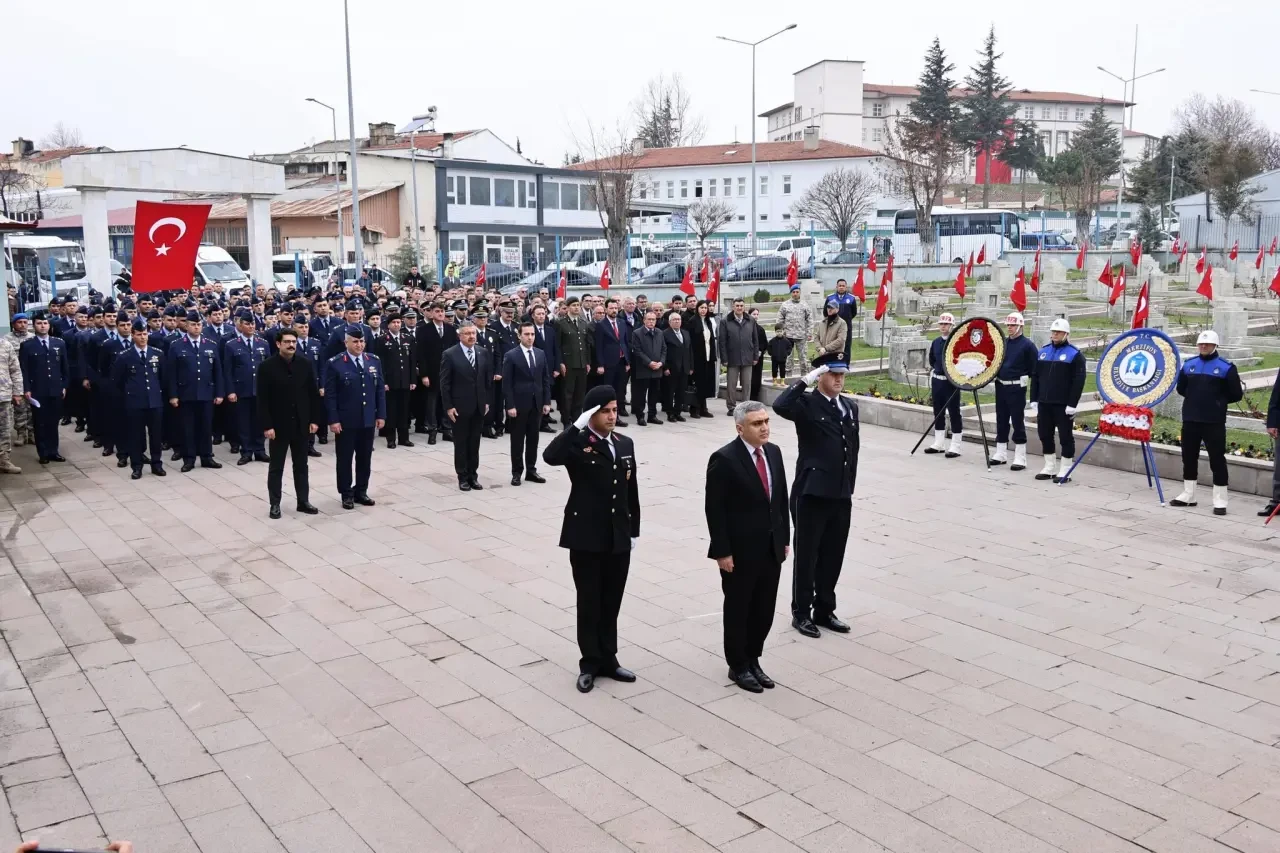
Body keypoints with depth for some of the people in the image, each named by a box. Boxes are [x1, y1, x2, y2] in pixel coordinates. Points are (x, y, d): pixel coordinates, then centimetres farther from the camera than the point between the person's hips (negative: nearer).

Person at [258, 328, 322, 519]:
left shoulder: (306, 364, 0)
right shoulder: (267, 367, -8)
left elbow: (314, 394, 4)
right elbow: (262, 399, -9)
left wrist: (315, 420, 0)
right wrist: (266, 425, -14)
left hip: (301, 424, 3)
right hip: (278, 425, -3)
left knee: (301, 465, 12)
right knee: (276, 467, 7)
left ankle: (303, 501, 21)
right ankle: (274, 504, 16)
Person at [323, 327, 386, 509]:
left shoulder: (374, 361, 6)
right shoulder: (335, 364, -8)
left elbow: (380, 390, 8)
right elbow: (330, 395, -9)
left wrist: (381, 415, 3)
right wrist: (333, 420, -13)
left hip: (368, 420, 4)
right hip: (345, 421, -4)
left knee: (365, 458, 11)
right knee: (345, 459, 6)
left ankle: (361, 491, 24)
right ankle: (346, 494, 16)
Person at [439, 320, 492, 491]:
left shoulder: (483, 353, 5)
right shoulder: (449, 354, -8)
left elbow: (488, 379, 10)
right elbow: (444, 383, -8)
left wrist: (487, 401, 5)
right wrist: (448, 406, -12)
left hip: (479, 406, 4)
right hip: (459, 407, -4)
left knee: (474, 443, 10)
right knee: (461, 443, 5)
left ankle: (473, 475, 18)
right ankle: (463, 477, 14)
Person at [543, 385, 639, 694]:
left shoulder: (625, 444, 8)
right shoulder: (578, 443, -9)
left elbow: (631, 491, 12)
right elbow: (550, 457, -32)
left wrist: (634, 530, 12)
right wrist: (577, 425, -27)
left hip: (619, 538, 5)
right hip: (586, 538, -5)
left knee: (612, 603, 14)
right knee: (589, 603, 6)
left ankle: (608, 659, 26)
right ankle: (590, 663, 18)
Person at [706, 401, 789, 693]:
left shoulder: (774, 452, 6)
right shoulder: (724, 459, -16)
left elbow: (781, 499, 12)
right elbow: (714, 509, -16)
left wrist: (785, 538, 11)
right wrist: (722, 552, -16)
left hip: (771, 548, 6)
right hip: (740, 551, -6)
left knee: (764, 611, 13)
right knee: (738, 610, 9)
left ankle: (753, 660, 31)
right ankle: (738, 666, 24)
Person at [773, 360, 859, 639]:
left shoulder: (850, 407, 11)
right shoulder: (807, 404, -8)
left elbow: (853, 449, 16)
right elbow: (780, 406, -31)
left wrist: (850, 488, 14)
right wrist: (806, 379, -24)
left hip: (841, 496, 6)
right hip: (811, 494, -6)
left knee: (833, 556, 13)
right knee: (806, 556, 6)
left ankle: (824, 610, 28)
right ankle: (801, 613, 18)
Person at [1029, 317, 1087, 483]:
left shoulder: (1074, 354, -6)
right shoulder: (1043, 351, 12)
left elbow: (1078, 381, -10)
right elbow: (1035, 377, 14)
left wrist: (1072, 404, -15)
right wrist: (1034, 399, 8)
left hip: (1063, 405, -6)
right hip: (1044, 403, 6)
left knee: (1065, 437, 1)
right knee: (1045, 435, 11)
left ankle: (1065, 471, 7)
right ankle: (1049, 468, 22)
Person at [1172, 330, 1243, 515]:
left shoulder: (1226, 367, -5)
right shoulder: (1188, 364, 8)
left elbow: (1236, 395, -2)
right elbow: (1181, 389, 19)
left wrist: (1219, 401, 1)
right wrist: (1196, 398, 9)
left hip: (1214, 421, -5)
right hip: (1190, 419, 5)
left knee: (1217, 459, -2)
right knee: (1189, 457, 12)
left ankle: (1220, 501, 4)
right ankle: (1188, 495, 25)